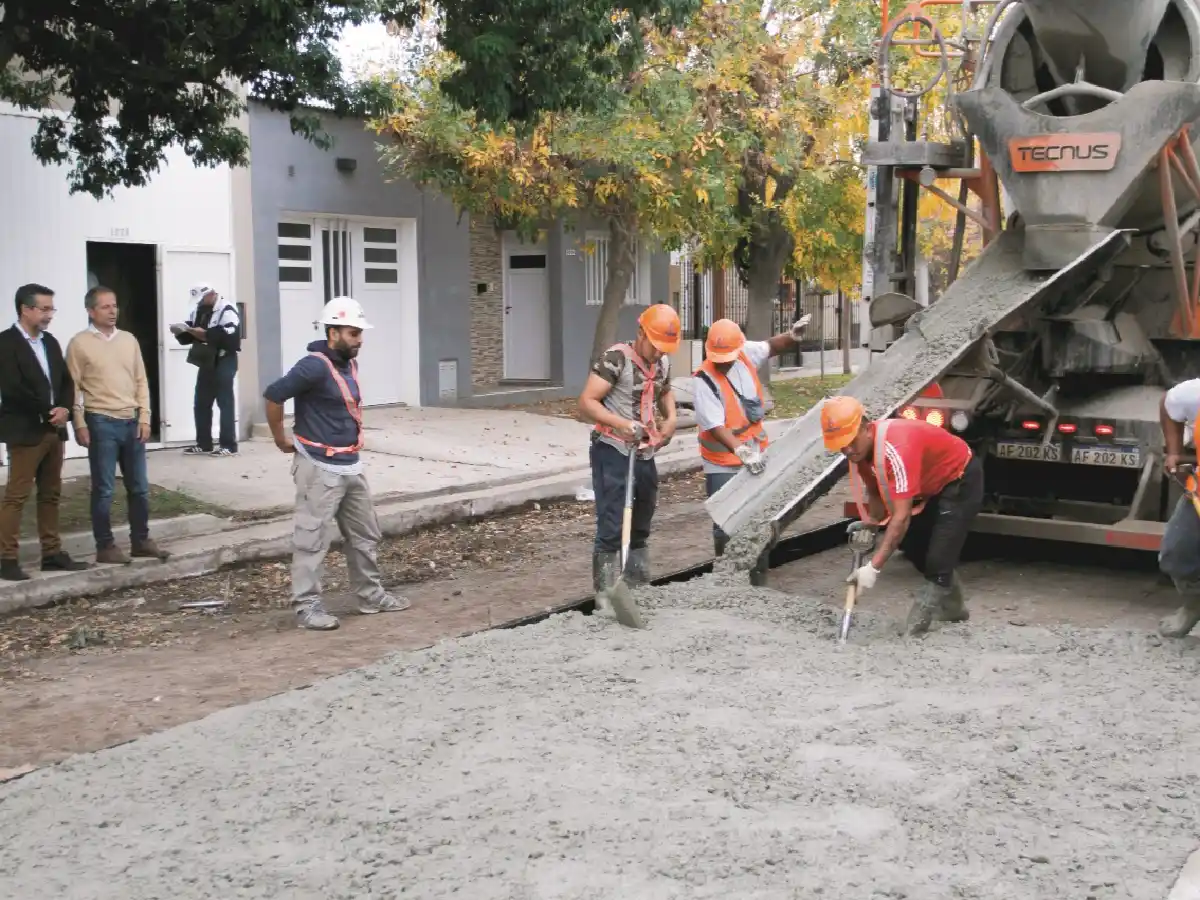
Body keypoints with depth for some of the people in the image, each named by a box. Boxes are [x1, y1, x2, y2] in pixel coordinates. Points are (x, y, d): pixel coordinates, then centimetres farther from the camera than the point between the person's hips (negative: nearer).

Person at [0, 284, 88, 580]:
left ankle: (52, 553, 17)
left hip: (54, 430, 7)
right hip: (25, 431, -7)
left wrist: (64, 408, -7)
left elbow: (66, 380, 13)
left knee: (51, 495, 11)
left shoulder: (50, 341, 13)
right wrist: (50, 412, -12)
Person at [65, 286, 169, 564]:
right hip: (101, 423, -5)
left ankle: (140, 540, 20)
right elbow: (73, 387, -4)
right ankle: (105, 546, 8)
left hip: (131, 421, 5)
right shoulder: (79, 343, -4)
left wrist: (144, 417, 3)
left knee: (139, 486, 9)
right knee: (104, 489, 0)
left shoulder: (128, 339, 10)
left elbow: (141, 381, 11)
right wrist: (80, 424, -8)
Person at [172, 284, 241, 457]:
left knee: (225, 403, -6)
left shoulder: (227, 310, -12)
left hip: (223, 362, -8)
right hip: (206, 362, 8)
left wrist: (205, 334, -26)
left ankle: (229, 445, -3)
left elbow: (228, 336, -25)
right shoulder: (197, 310, 14)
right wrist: (180, 331, -6)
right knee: (201, 403, 10)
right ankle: (203, 444, 18)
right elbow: (188, 336, 15)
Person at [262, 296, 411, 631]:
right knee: (312, 539, -2)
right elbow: (273, 395, -22)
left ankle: (371, 595, 27)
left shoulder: (349, 364, 9)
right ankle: (307, 605, 5)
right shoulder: (315, 366, -18)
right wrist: (282, 440, -12)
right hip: (320, 468, -9)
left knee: (365, 536, 16)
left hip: (350, 466, 9)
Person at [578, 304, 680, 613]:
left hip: (645, 454, 8)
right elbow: (586, 403, -19)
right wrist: (622, 424, -31)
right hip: (612, 452, -8)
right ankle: (606, 599, -4)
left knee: (641, 525, 16)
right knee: (611, 527, -9)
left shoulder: (663, 363, 7)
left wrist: (671, 418, 9)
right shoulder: (616, 358, -15)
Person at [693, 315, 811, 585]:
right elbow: (715, 426, -30)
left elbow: (771, 346, 15)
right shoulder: (704, 381, -23)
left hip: (756, 457, 6)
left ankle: (759, 578, 29)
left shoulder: (747, 353, -6)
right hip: (723, 466, -6)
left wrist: (792, 337, -6)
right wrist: (741, 451, -44)